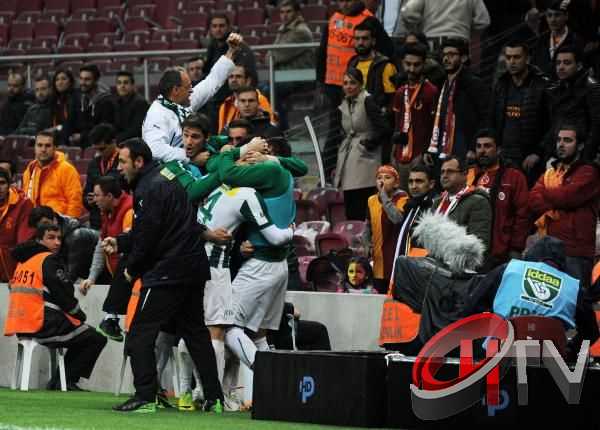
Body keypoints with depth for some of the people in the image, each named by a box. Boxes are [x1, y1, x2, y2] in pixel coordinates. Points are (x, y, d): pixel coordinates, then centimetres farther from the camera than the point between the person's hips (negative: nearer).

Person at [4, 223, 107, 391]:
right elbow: (64, 295, -11)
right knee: (97, 339, 1)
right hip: (43, 325, -9)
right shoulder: (49, 260, -9)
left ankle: (59, 381, 21)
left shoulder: (23, 260, 17)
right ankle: (67, 381, -2)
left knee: (80, 337, 29)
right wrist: (80, 315, 8)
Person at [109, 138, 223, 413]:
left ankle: (145, 396, -10)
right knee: (195, 332, 14)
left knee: (139, 334, -5)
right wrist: (119, 243, 16)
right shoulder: (165, 181, 17)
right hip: (193, 269, 10)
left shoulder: (150, 189, -15)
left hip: (167, 272, -10)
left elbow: (147, 236, -16)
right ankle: (214, 398, 14)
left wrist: (133, 268, -1)